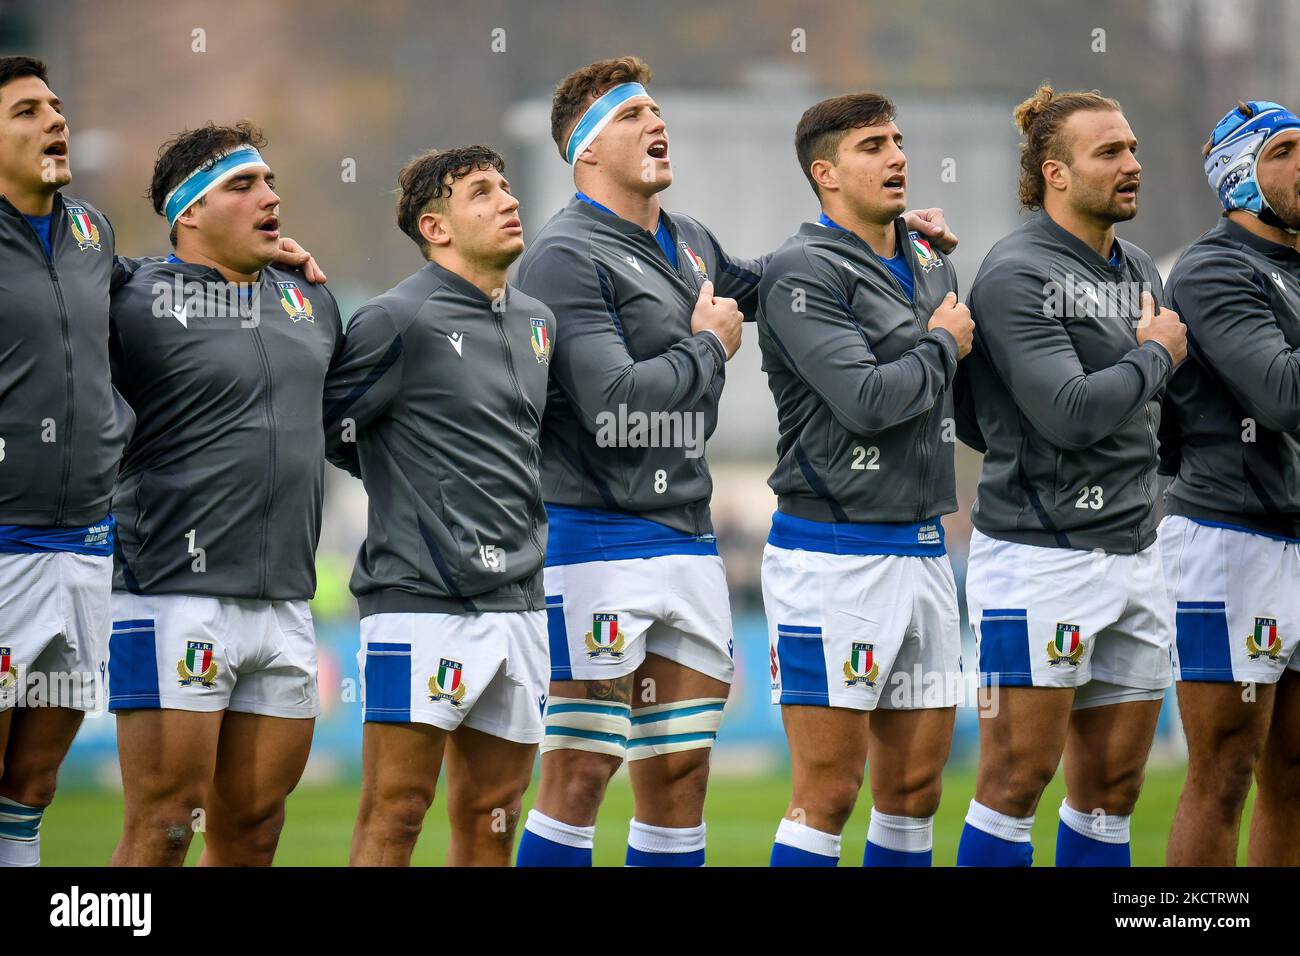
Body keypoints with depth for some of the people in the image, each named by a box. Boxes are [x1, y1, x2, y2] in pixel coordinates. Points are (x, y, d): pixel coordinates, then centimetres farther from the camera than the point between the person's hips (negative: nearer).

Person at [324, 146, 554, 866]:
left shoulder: (536, 322, 15)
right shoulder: (399, 320, -9)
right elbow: (320, 425, -6)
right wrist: (402, 483, 4)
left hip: (517, 601, 7)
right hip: (420, 598, -7)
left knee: (491, 820, 7)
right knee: (394, 815, -8)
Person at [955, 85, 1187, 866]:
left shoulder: (1140, 270, 15)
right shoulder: (1016, 276, -11)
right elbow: (1070, 413, -21)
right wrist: (1155, 355, -7)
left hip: (1133, 555, 8)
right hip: (1040, 558, -8)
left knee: (1113, 785, 9)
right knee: (1019, 775, -6)